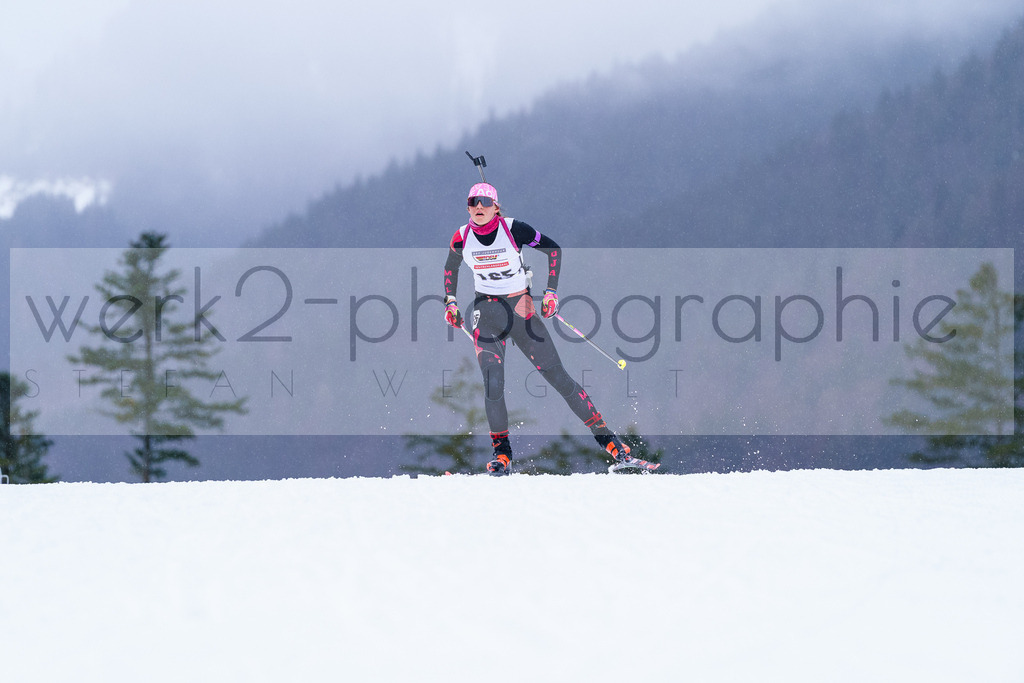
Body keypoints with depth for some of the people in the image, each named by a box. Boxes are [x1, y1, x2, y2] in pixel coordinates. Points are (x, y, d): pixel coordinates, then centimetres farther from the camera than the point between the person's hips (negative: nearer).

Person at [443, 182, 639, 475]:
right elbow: (451, 268, 17)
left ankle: (606, 438, 6)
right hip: (487, 312, 2)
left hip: (521, 308, -2)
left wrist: (551, 291, -10)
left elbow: (553, 249, -3)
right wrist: (450, 301, 4)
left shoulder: (513, 229, -14)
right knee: (492, 384, -17)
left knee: (558, 376, -2)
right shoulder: (462, 238, -4)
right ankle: (501, 454, -2)